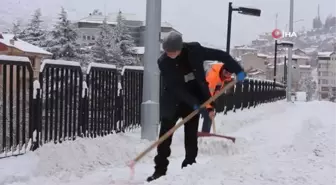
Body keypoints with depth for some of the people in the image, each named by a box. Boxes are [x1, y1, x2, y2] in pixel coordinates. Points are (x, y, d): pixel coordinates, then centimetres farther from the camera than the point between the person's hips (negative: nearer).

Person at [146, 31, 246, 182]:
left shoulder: (194, 50, -17)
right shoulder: (163, 62, -19)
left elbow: (220, 55, -9)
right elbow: (175, 87, -21)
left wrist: (237, 69, -11)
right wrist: (193, 102, -26)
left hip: (194, 100, 0)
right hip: (172, 102, 0)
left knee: (191, 137, 3)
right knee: (165, 136, 2)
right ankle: (160, 170, 12)